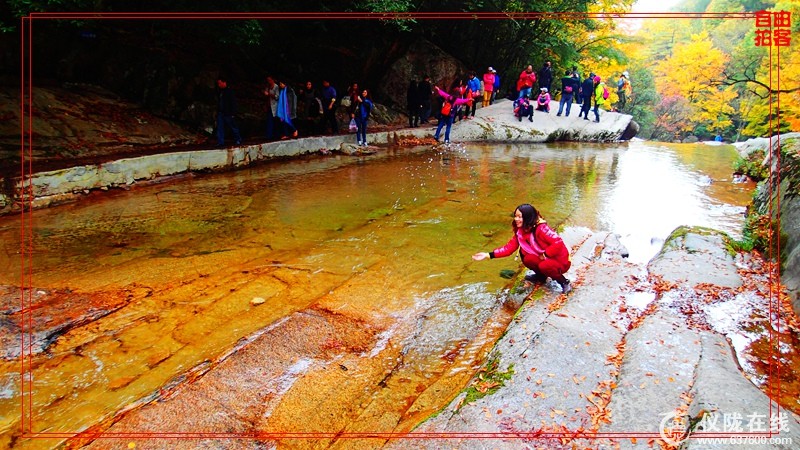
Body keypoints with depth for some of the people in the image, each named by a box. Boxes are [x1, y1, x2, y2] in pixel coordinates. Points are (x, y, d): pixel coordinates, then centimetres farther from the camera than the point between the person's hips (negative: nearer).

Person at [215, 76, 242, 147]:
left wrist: (233, 113, -15)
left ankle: (238, 140, 20)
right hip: (220, 113, 7)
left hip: (228, 114, -7)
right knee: (220, 128, 3)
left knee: (233, 127, 5)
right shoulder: (220, 91, 13)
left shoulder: (229, 91, -9)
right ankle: (220, 142, 4)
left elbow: (233, 103, -11)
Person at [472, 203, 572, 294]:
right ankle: (541, 276, 11)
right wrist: (489, 255, -11)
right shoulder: (520, 231, -3)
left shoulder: (541, 229, -26)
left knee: (544, 266, -35)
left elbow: (558, 243, -31)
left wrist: (544, 255, -22)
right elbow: (509, 247, -4)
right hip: (543, 259, 7)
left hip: (560, 262, -7)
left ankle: (564, 282, -7)